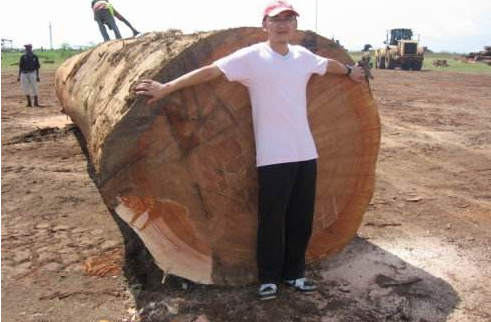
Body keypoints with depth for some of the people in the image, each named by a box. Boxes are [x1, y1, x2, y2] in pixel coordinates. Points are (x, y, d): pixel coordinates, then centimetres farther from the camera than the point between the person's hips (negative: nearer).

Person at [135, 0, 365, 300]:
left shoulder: (303, 56, 9)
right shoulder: (251, 57, -7)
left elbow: (329, 64, 30)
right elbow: (209, 71, -12)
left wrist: (350, 71, 48)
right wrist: (166, 88, -17)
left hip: (305, 152, 5)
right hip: (273, 156, -5)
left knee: (302, 219, 12)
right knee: (272, 220, 4)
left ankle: (294, 272, 30)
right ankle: (269, 277, 22)